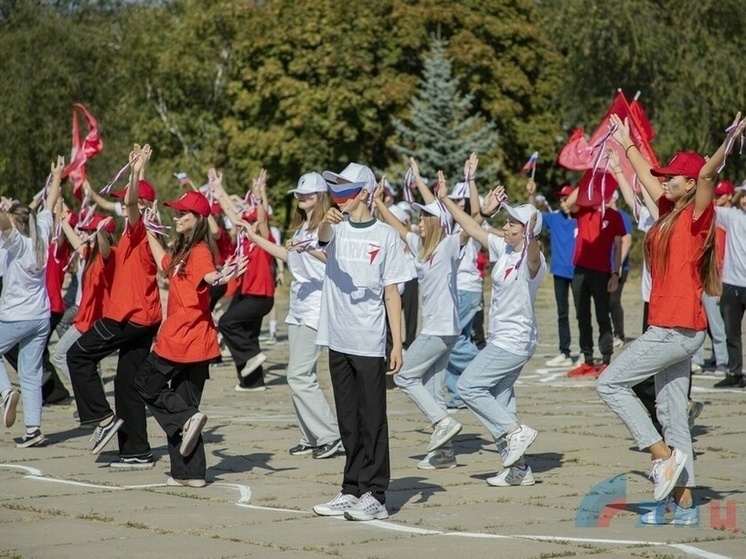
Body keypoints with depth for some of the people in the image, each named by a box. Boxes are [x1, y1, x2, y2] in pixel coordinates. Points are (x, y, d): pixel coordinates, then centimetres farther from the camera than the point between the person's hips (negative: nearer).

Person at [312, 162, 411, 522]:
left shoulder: (385, 236, 0)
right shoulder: (337, 229, 7)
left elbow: (392, 293, -1)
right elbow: (323, 237, -19)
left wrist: (398, 344, -6)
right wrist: (327, 220, -43)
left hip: (369, 343, -4)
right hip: (337, 340, 4)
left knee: (372, 420, -2)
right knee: (348, 421, 11)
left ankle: (375, 495, 1)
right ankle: (352, 490, 18)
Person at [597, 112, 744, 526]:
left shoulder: (697, 215, -9)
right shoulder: (670, 212, 13)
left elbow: (707, 172, -27)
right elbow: (647, 177, 30)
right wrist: (627, 144, 41)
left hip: (679, 329, -9)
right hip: (669, 327, 9)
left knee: (610, 383, -8)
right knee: (672, 414, 8)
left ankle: (664, 454, -6)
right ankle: (683, 504, 10)